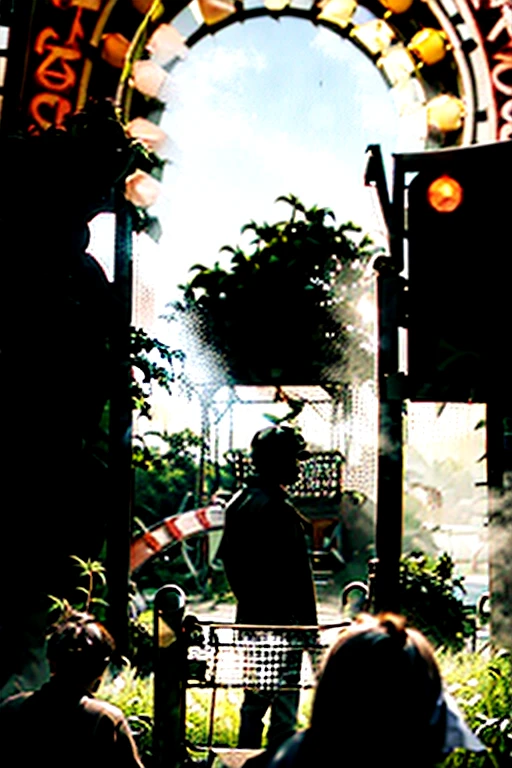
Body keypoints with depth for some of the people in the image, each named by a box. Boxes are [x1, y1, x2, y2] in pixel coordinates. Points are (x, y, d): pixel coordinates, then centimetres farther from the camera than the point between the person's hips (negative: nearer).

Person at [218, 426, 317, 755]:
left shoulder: (239, 503, 9)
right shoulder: (277, 509, -20)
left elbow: (227, 555, 18)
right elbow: (295, 572, -21)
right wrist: (309, 622, -15)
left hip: (250, 617, 10)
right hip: (283, 620, -10)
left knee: (254, 697, 19)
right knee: (284, 702, -2)